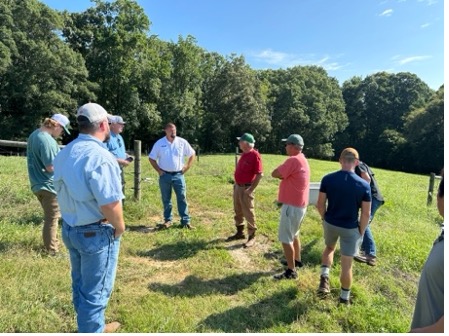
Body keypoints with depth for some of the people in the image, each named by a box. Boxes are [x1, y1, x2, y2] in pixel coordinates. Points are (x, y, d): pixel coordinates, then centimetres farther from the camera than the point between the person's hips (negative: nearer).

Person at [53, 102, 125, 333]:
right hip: (95, 233, -9)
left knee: (80, 284, 25)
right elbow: (109, 204, -29)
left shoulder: (64, 153, 3)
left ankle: (91, 326, 45)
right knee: (95, 291, 10)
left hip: (70, 227, 9)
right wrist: (119, 228, -12)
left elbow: (62, 190, 11)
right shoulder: (100, 157, -26)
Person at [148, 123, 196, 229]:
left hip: (178, 175, 0)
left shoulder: (182, 142, -2)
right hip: (165, 175, 0)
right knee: (166, 199, 9)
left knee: (182, 198, 2)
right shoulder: (159, 143, -2)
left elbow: (192, 155, 8)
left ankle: (185, 221, 9)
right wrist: (159, 170, -2)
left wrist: (186, 167, 1)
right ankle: (168, 220, 22)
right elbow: (152, 158, 6)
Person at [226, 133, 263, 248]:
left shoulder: (255, 155, -17)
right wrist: (235, 183, 16)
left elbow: (259, 174, -20)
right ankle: (240, 232, 32)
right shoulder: (244, 154, 9)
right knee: (238, 211, 17)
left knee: (248, 213, 1)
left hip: (246, 188, -9)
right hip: (237, 186, 9)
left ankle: (252, 236, 14)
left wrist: (251, 189, -22)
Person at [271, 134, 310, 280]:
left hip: (292, 206, -10)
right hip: (299, 205, 10)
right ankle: (297, 260, 39)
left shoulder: (293, 160, -21)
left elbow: (275, 174, -17)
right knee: (293, 234, 24)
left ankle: (291, 271, 6)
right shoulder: (302, 160, 12)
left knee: (285, 239, -2)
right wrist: (285, 175, -2)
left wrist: (283, 174, -1)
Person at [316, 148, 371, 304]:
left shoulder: (327, 179, -11)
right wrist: (361, 231, 4)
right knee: (347, 264, 12)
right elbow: (366, 214, -9)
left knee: (329, 247, 31)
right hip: (350, 228, -1)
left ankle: (324, 276, 14)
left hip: (330, 223, 2)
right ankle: (344, 297, 27)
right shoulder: (364, 185, -13)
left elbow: (320, 204, -6)